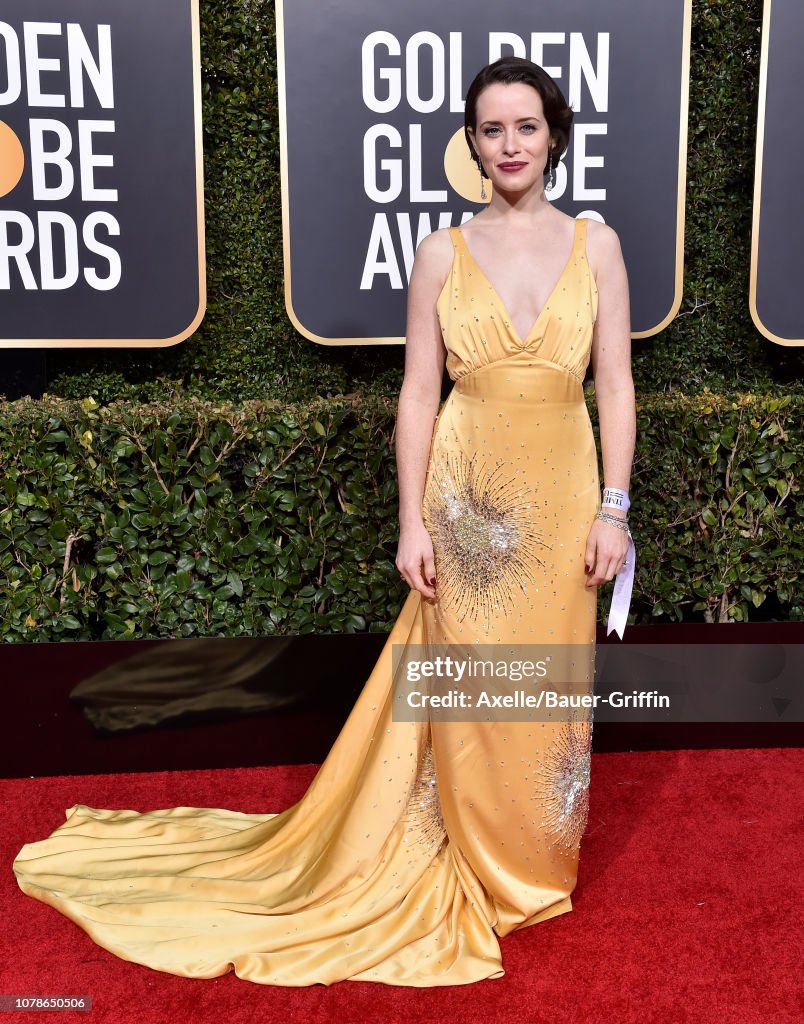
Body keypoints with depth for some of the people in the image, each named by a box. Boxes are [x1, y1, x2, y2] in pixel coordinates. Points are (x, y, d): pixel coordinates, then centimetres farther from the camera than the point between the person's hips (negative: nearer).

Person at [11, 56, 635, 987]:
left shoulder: (595, 244, 4)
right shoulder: (442, 251, 1)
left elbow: (615, 385, 2)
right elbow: (418, 392, -1)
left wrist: (612, 508, -4)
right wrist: (411, 521, -6)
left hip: (562, 492, 1)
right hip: (467, 490, -1)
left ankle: (534, 862, 33)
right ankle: (481, 868, 27)